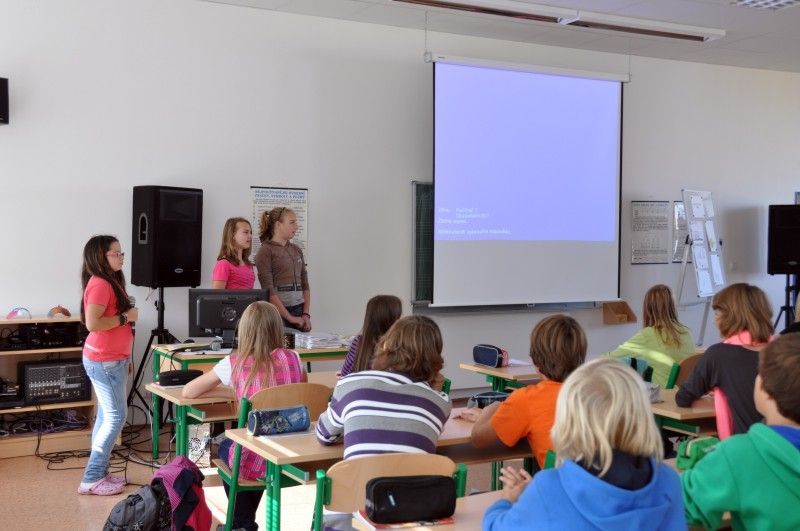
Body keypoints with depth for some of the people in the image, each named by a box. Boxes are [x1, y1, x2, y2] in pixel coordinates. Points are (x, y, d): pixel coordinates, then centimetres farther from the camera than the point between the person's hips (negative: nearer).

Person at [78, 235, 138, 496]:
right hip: (103, 362, -10)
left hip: (112, 360, 10)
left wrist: (125, 359, 19)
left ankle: (99, 472, 18)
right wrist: (125, 317, -17)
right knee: (116, 417, -7)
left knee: (107, 416, 12)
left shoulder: (111, 282, 13)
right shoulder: (99, 284, -17)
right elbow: (92, 323, -27)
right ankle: (91, 479, -2)